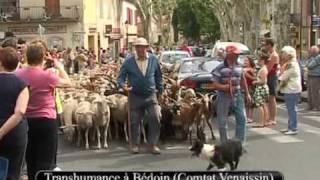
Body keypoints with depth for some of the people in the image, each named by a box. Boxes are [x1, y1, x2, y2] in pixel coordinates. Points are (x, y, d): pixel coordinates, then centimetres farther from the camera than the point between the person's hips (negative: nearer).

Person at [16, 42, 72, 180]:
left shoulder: (19, 74, -4)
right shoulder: (47, 75, -18)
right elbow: (67, 83, -3)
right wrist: (60, 67, 9)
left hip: (27, 121, 5)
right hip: (46, 120, -5)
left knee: (31, 159, 19)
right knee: (46, 161, 3)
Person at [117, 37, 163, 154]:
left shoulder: (153, 60, 1)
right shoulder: (128, 61, -4)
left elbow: (158, 76, 12)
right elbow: (121, 76, -2)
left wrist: (160, 90, 12)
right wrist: (123, 85, -23)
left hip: (151, 95, 1)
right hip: (135, 96, -1)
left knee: (155, 119, -7)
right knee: (135, 121, 7)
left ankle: (153, 144, 3)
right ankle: (135, 144, 20)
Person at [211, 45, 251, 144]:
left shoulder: (239, 66, 6)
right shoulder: (220, 68, -10)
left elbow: (243, 80, 19)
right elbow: (215, 84, -11)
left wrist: (247, 94, 19)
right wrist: (225, 87, -26)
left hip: (237, 95, 4)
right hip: (224, 96, -4)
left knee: (242, 118, 0)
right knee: (222, 122, 3)